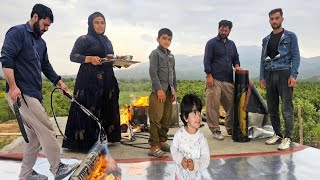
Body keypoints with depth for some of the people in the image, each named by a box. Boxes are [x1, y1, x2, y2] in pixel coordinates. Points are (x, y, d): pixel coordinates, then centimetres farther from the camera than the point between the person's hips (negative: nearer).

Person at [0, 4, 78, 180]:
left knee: (35, 135, 10)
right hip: (20, 93, -9)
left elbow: (46, 66, 25)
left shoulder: (41, 42, 20)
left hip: (33, 94, 9)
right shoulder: (17, 32, -6)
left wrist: (58, 82, 14)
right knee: (46, 130, -9)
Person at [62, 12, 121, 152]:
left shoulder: (107, 42, 19)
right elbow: (73, 56, -7)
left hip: (107, 81, 7)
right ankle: (85, 142, -2)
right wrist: (89, 58, -23)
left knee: (106, 109, 6)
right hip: (89, 80, -7)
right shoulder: (84, 39, -1)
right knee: (88, 110, -9)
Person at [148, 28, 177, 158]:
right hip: (158, 90, -7)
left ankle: (162, 142, 22)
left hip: (169, 91, 7)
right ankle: (153, 147, -7)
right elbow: (153, 72, -11)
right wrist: (159, 89, -16)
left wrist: (174, 90, 14)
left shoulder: (171, 56, 19)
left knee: (167, 118, 10)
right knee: (156, 119, -9)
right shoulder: (155, 53, -3)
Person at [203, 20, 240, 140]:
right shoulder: (212, 43, 2)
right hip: (215, 80, -5)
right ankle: (215, 130, 2)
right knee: (213, 105, -7)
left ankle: (231, 128, 17)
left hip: (228, 80, 6)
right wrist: (209, 76, -13)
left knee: (231, 104, 4)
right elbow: (207, 60, -4)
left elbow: (236, 58, 25)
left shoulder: (231, 44, 20)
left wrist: (237, 66, 2)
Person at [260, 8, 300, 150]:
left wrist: (293, 75, -13)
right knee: (272, 108, 6)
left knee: (287, 108, -8)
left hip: (284, 74, -5)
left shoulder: (290, 36, 5)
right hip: (270, 75, 5)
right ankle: (277, 135, 17)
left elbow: (296, 57, -1)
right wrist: (262, 78, 8)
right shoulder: (266, 40, 17)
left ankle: (287, 138, -3)